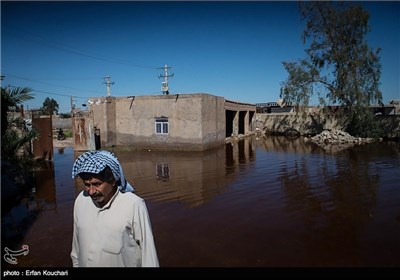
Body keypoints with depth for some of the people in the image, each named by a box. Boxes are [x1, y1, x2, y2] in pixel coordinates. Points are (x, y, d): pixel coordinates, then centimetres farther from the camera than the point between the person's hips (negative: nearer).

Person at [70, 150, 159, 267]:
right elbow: (77, 240, 4)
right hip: (85, 263, 4)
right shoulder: (80, 200, -9)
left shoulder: (135, 205, -26)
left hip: (124, 263, -3)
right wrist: (76, 263, 13)